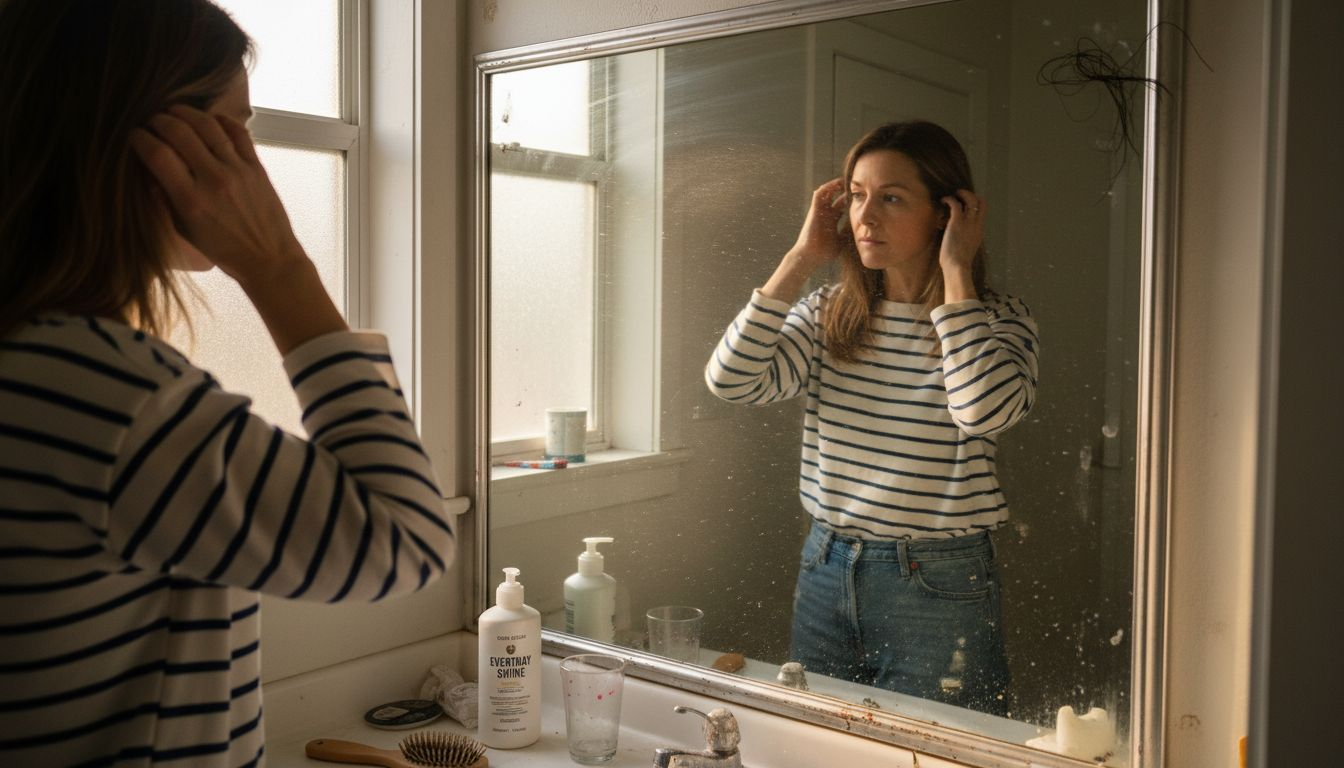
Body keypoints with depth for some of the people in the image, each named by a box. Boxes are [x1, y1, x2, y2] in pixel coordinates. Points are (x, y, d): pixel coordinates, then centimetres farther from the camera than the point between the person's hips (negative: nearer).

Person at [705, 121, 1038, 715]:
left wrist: (955, 272, -19)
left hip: (937, 585, -3)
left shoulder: (997, 320, -7)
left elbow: (985, 410, -29)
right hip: (825, 571, 4)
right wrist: (803, 258, -7)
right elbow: (731, 379, -12)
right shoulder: (829, 313, 3)